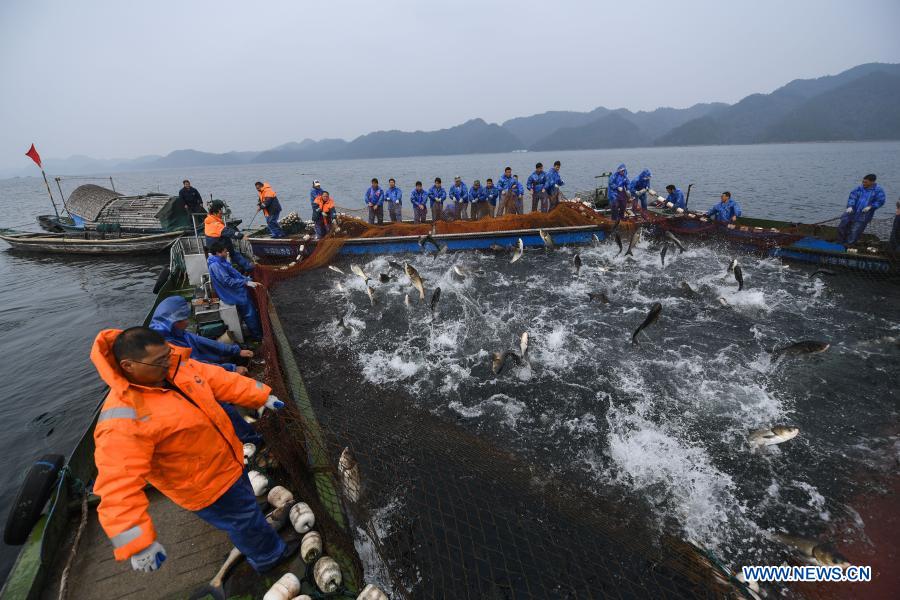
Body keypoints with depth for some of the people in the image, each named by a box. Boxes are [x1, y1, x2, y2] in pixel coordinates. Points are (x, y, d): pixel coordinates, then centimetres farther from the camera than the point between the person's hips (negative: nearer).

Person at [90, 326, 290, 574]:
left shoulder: (175, 366, -14)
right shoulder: (123, 420, -35)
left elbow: (218, 379, -3)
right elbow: (119, 485, -35)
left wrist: (260, 395, -4)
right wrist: (140, 543, -36)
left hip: (229, 461, 8)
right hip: (208, 487, -8)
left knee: (245, 504, 34)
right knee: (245, 520, 15)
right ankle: (269, 556, 44)